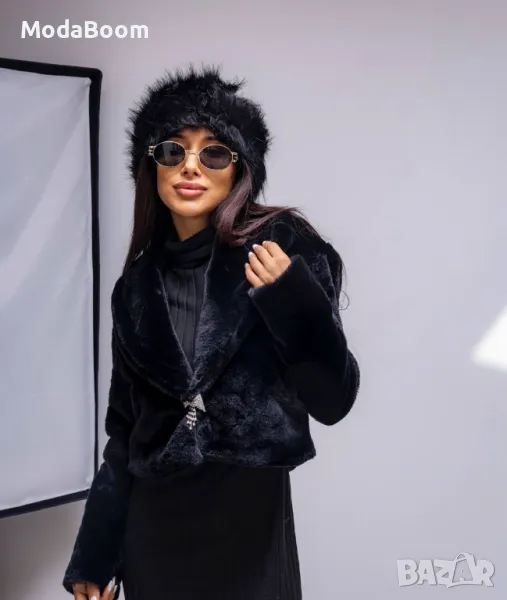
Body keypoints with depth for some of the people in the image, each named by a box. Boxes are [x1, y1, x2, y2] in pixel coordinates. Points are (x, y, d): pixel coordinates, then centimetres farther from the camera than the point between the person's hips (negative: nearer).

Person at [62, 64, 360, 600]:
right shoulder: (140, 282, 3)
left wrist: (291, 298, -27)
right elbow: (124, 425, 9)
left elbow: (332, 400, -12)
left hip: (248, 519, -3)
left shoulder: (283, 247, -9)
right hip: (150, 522, 4)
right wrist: (94, 553, 10)